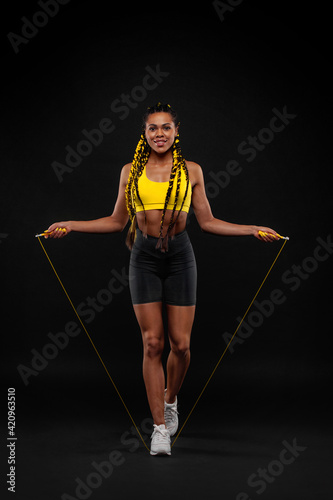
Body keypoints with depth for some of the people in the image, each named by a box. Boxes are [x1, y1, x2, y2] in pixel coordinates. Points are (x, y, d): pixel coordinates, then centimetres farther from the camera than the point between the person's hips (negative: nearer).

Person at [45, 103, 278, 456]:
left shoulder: (191, 171, 5)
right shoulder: (131, 171, 7)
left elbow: (207, 222, 9)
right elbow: (117, 221, 12)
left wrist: (253, 230, 2)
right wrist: (70, 225, 6)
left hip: (180, 257, 0)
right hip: (144, 258, 0)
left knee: (180, 344, 0)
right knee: (152, 343, -2)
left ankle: (170, 400, 31)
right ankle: (160, 426, 8)